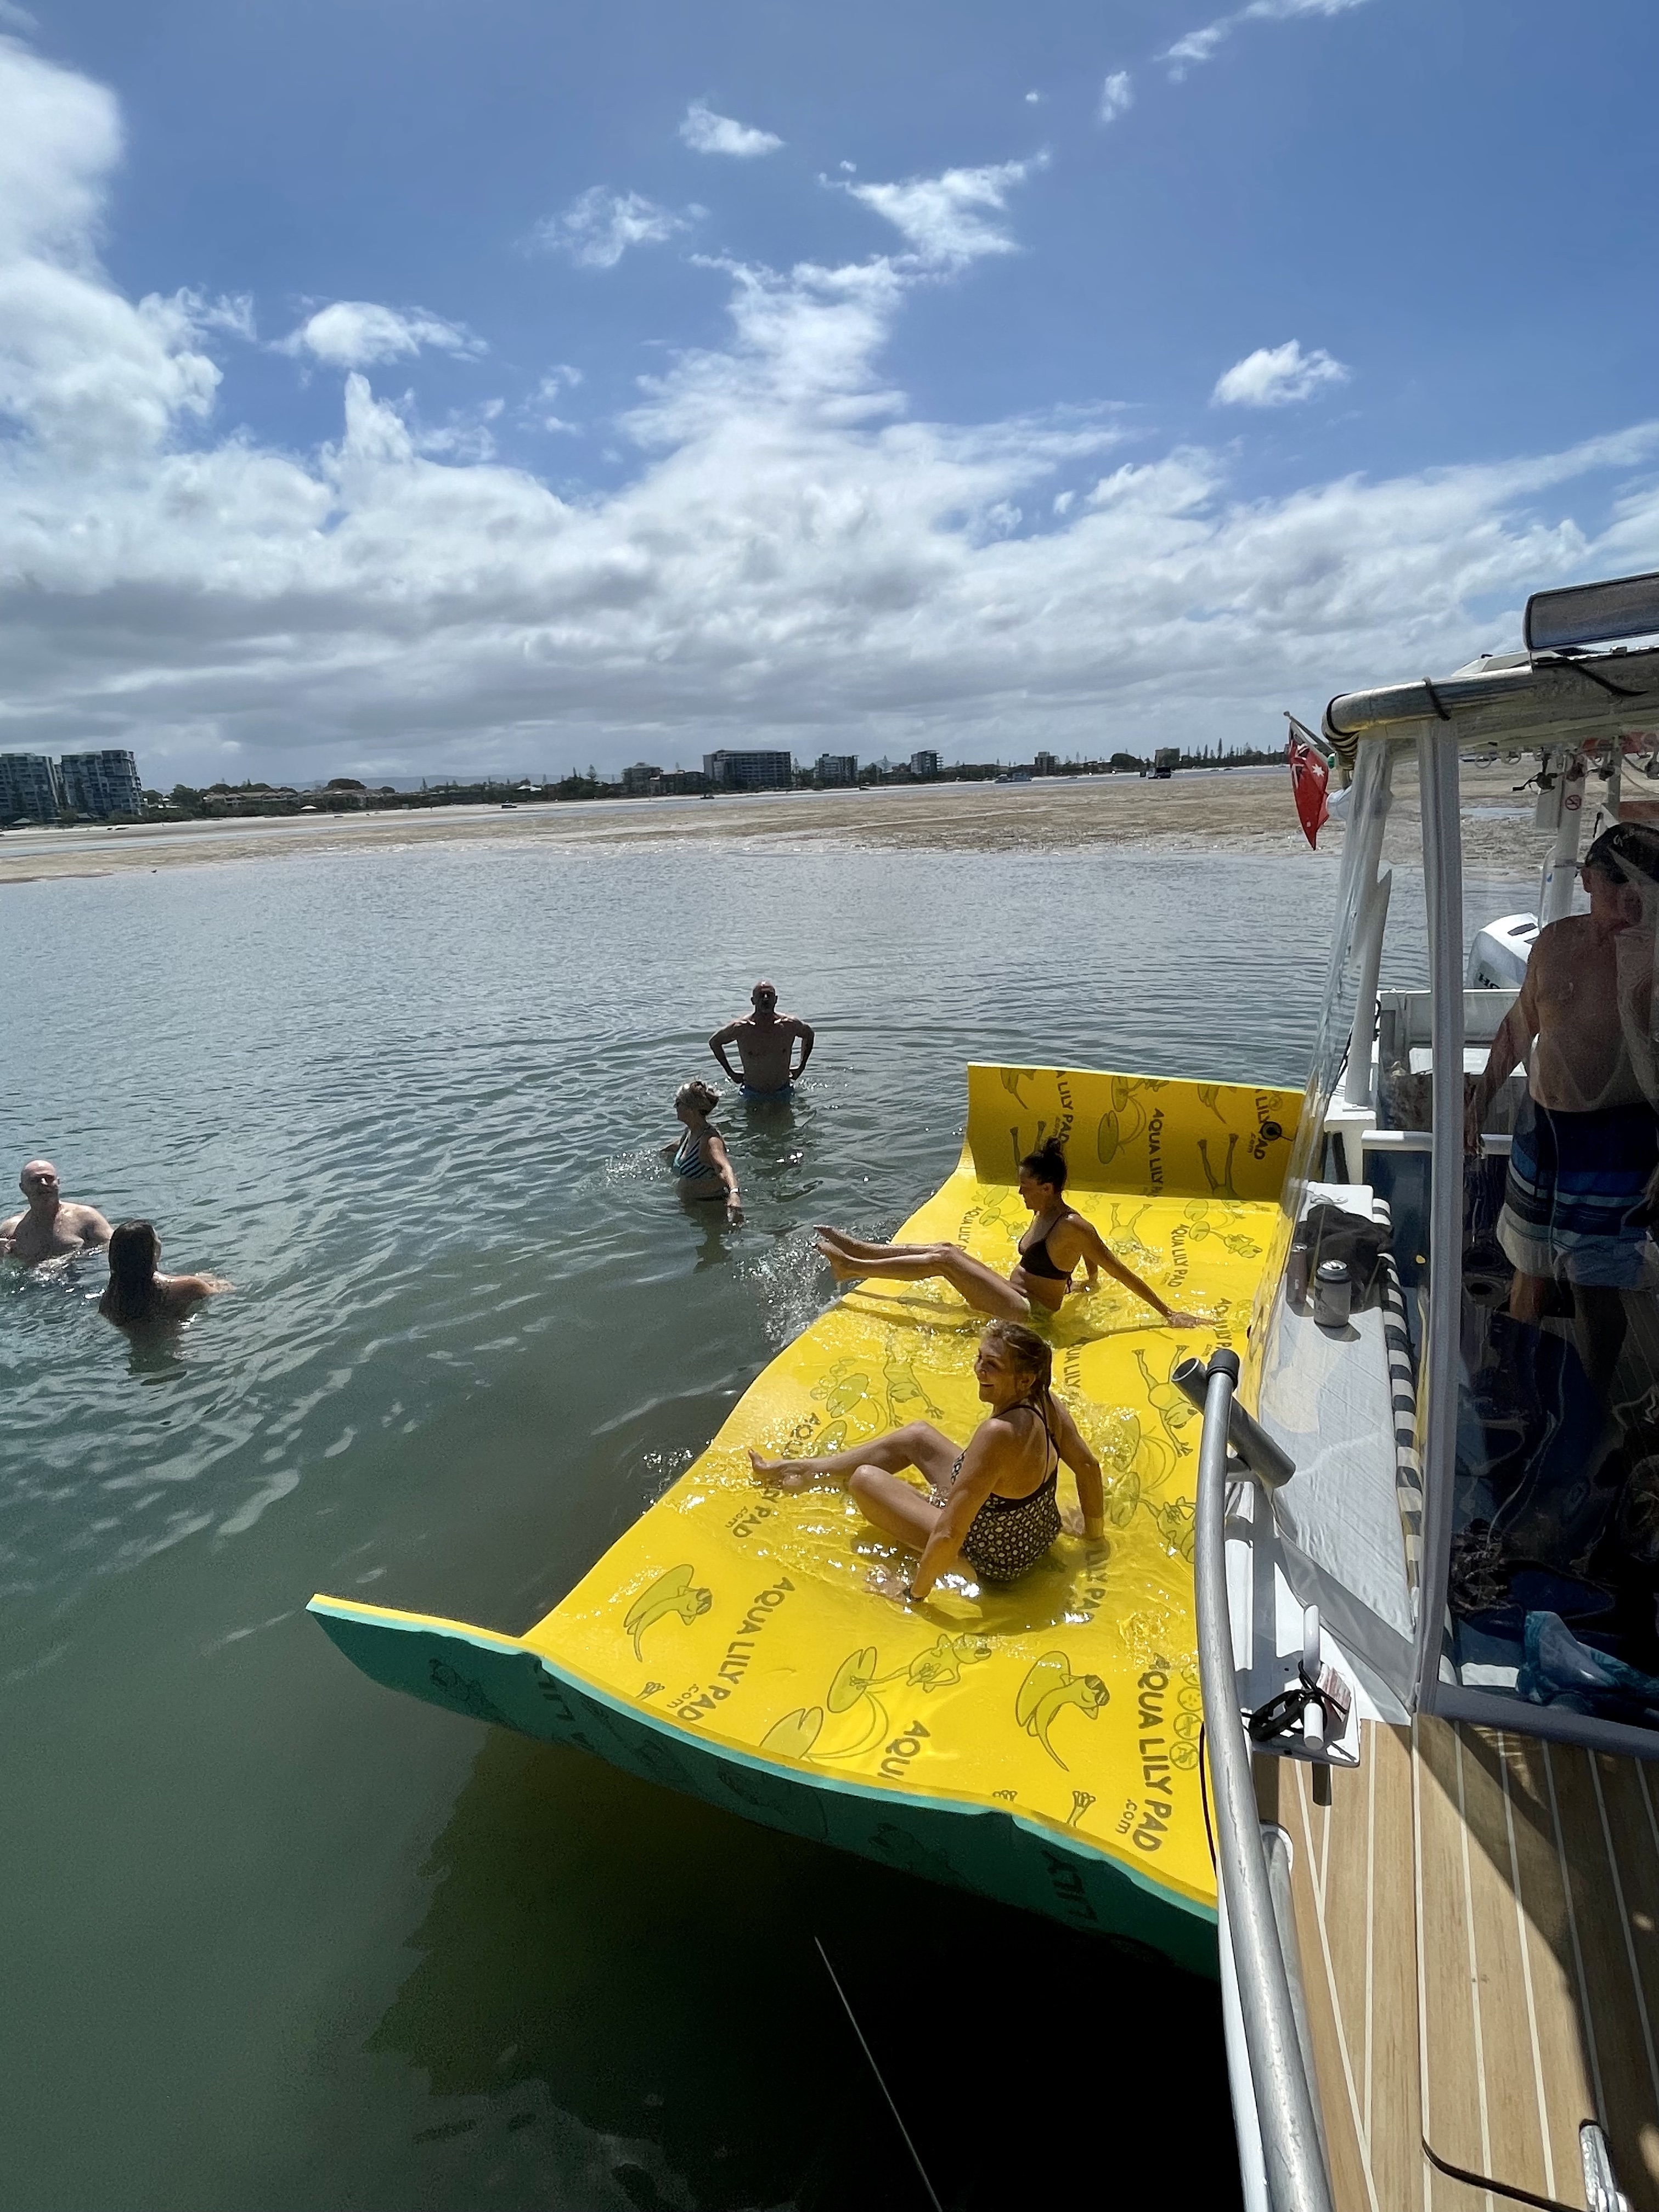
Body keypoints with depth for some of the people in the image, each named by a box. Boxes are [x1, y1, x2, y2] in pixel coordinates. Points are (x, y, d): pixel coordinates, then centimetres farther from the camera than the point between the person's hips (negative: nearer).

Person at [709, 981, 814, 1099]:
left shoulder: (790, 1025, -14)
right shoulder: (741, 1028, -18)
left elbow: (809, 1035, 9)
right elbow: (714, 1042, 0)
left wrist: (801, 1067, 5)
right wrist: (731, 1073, 0)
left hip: (783, 1093, 1)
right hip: (752, 1095, -1)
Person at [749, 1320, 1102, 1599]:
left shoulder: (999, 1434, -40)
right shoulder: (1044, 1400, -16)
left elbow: (948, 1536, -36)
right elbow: (1089, 1466, -2)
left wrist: (913, 1593, -20)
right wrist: (1095, 1537, 14)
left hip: (992, 1560, -8)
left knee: (864, 1480, -3)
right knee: (916, 1435, 18)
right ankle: (806, 1471, 35)